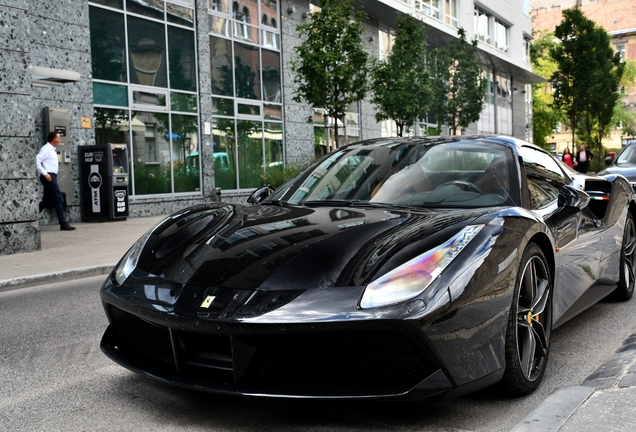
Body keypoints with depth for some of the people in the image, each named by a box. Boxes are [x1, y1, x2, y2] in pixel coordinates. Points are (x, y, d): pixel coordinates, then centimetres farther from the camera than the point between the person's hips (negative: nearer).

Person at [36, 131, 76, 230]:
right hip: (48, 177, -10)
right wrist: (45, 174, -21)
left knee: (47, 201, 13)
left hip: (52, 177, 10)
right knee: (59, 199, -9)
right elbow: (37, 160, -20)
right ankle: (63, 224, -8)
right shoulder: (46, 149, -12)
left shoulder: (52, 149, 17)